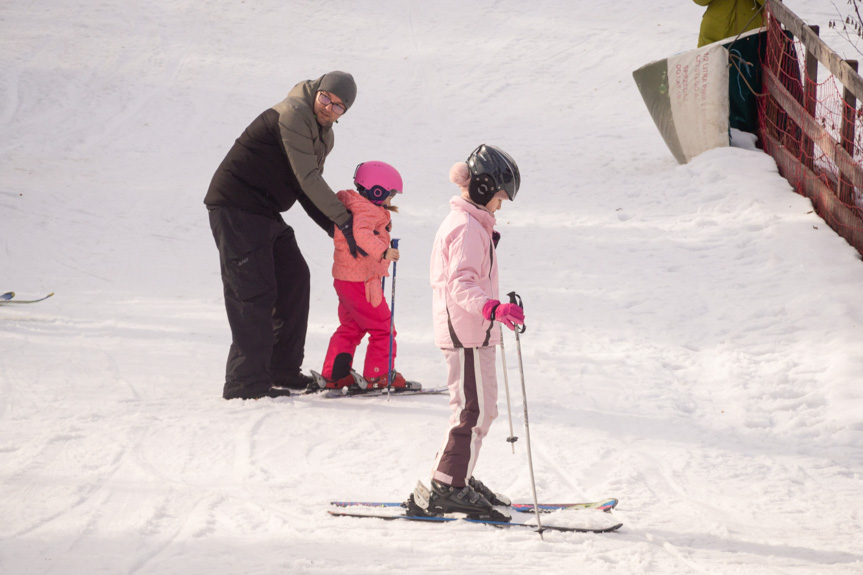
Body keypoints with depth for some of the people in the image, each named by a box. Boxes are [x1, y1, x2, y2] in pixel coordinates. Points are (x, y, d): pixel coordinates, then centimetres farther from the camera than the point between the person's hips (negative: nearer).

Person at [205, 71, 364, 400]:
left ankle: (283, 370, 18)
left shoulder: (323, 136, 14)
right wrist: (344, 220, -15)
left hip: (266, 213, 10)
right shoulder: (293, 115, -17)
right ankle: (246, 381, -12)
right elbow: (307, 179, -20)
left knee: (295, 280, 11)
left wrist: (338, 231, 1)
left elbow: (309, 193, 14)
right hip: (235, 208, -10)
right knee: (255, 290, -13)